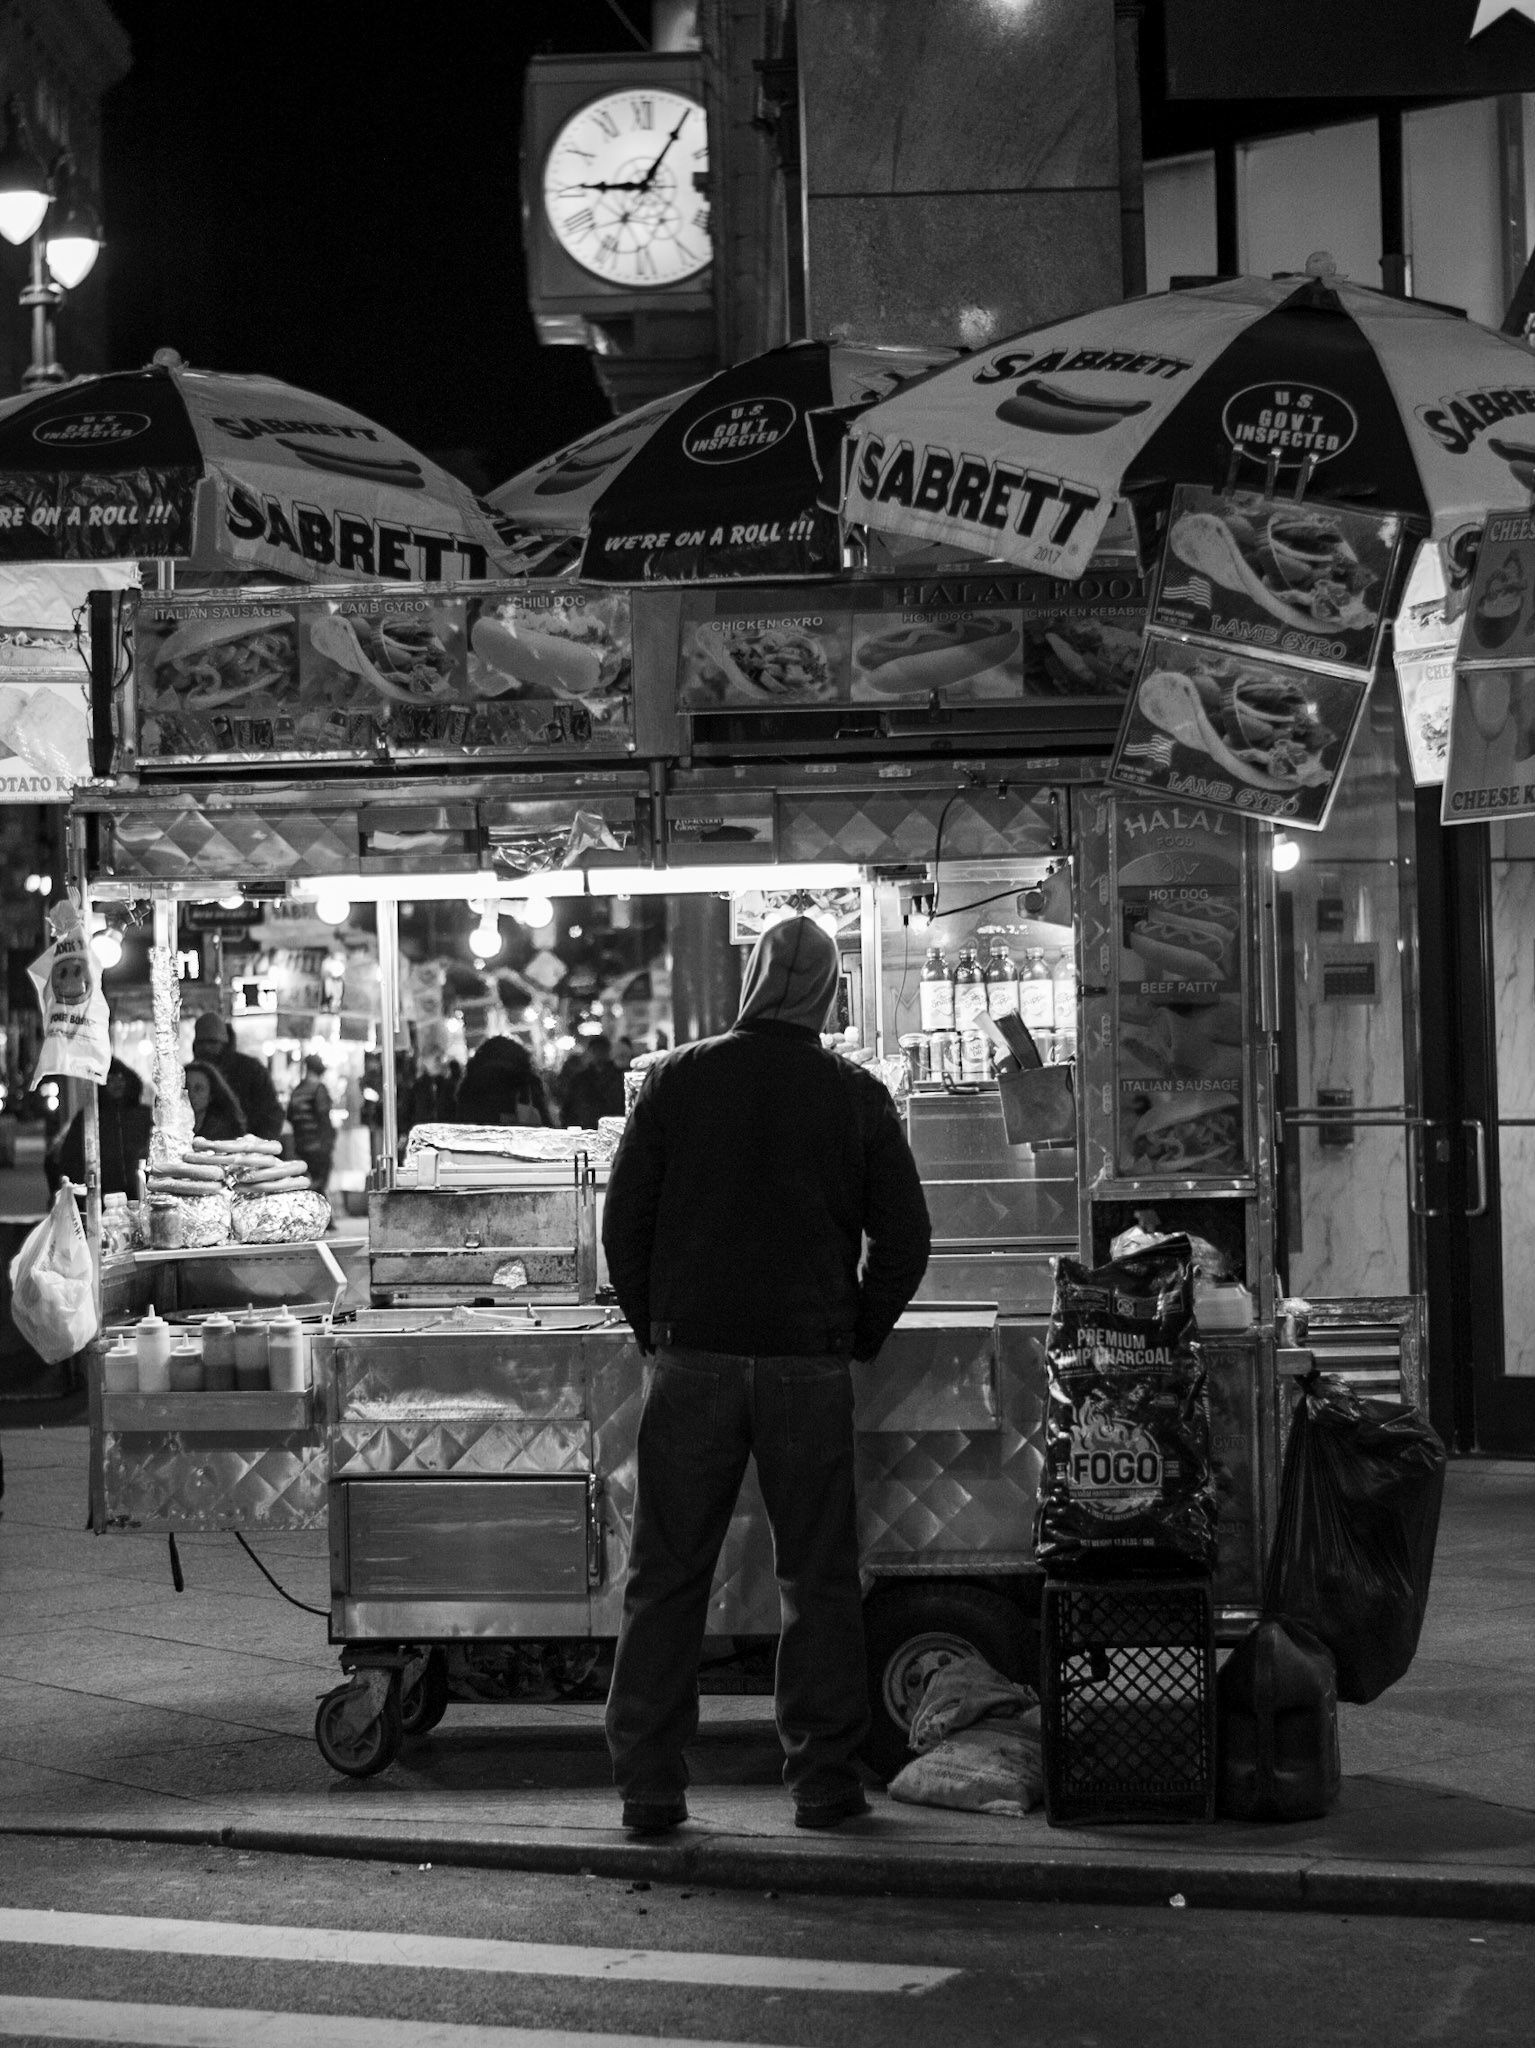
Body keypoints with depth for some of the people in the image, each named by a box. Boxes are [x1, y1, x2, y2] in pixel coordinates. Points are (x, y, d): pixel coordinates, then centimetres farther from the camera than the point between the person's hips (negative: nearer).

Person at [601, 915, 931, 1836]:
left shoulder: (678, 1078, 1)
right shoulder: (857, 1095, 1)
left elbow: (624, 1219, 2)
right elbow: (904, 1236, 2)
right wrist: (859, 1336, 13)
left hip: (693, 1359, 0)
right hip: (811, 1365, 0)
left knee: (666, 1576, 6)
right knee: (820, 1580, 8)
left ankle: (650, 1784, 6)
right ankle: (824, 1779, 9)